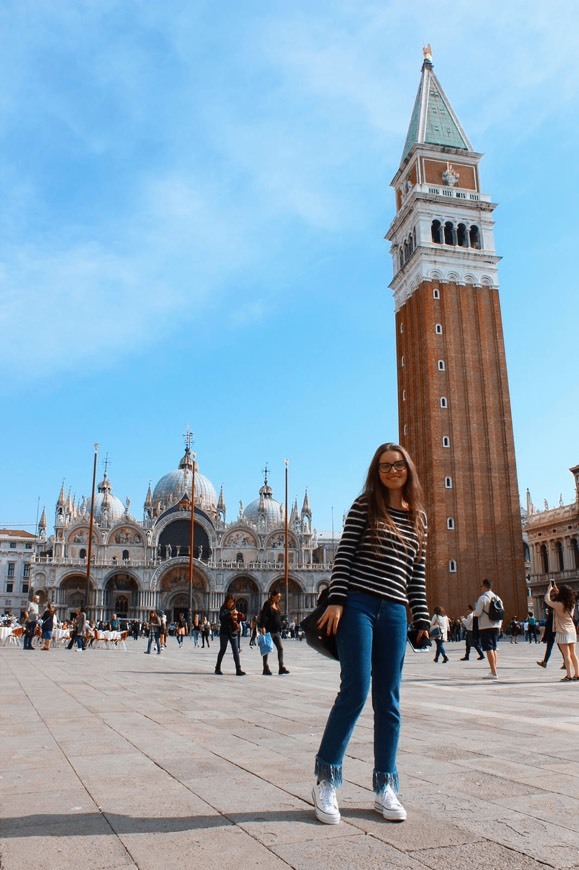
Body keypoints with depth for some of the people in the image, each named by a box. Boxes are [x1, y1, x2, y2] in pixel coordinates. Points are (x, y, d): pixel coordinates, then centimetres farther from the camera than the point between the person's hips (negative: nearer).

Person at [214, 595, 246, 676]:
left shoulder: (234, 608, 11)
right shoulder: (223, 609, -3)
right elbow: (221, 618, -20)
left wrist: (236, 617, -4)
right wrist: (230, 613, -31)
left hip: (233, 632, 4)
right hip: (224, 632, -4)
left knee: (236, 651, -3)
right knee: (222, 650, 4)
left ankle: (238, 669, -6)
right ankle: (218, 668, 18)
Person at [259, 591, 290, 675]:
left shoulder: (277, 606, 15)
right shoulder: (267, 605, -8)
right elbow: (262, 616, -17)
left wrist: (280, 631, 18)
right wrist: (262, 627, -27)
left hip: (277, 631, 8)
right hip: (269, 631, -7)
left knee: (280, 648, 1)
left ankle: (281, 667, 3)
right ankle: (266, 669, 7)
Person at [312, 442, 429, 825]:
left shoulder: (418, 516, 14)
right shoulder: (365, 507, 3)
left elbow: (418, 572, 15)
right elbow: (344, 555, -3)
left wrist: (422, 618, 10)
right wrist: (336, 600, -12)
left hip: (394, 613, 4)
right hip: (358, 604, -4)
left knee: (388, 701, 7)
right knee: (355, 690, -9)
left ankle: (385, 788, 18)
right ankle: (325, 780, 6)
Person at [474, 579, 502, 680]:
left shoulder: (483, 598, -12)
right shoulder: (497, 598, 11)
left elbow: (477, 613, -16)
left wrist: (475, 610, 5)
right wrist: (499, 625, 19)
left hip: (485, 627, -7)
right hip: (496, 626, 7)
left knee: (489, 649, -6)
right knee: (493, 649, 15)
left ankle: (493, 673, -10)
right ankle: (493, 671, 19)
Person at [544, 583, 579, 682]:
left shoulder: (559, 605, -17)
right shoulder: (571, 604, 4)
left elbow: (547, 600, -8)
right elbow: (561, 598, 23)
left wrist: (550, 589, 4)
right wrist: (555, 589, 22)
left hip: (563, 632, -7)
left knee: (566, 655, -4)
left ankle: (568, 676, -3)